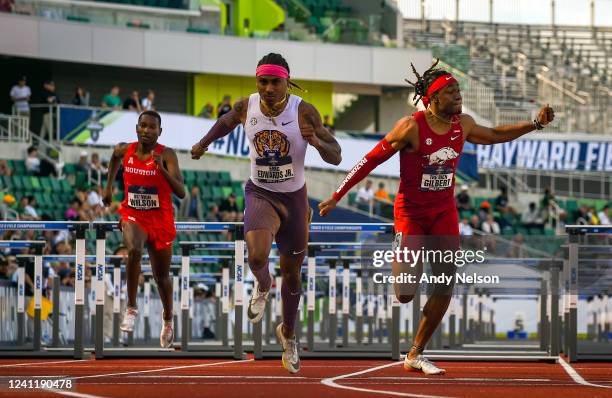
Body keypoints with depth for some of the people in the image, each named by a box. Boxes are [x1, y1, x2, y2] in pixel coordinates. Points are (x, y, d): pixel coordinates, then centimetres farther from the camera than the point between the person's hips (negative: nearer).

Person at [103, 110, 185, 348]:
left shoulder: (167, 155, -16)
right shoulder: (125, 150, -5)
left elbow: (181, 192, -26)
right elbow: (115, 157, 23)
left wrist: (162, 169, -38)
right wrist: (109, 187, 21)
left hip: (160, 220, -1)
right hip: (133, 215, 1)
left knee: (161, 275, 13)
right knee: (134, 250, -33)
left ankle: (168, 321, 39)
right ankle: (131, 308, -21)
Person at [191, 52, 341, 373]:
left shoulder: (304, 112, -17)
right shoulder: (246, 107, -11)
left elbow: (336, 157, -17)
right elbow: (227, 121, 15)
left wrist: (316, 142, -37)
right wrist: (204, 143, 26)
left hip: (294, 197, 0)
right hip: (260, 193, 0)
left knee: (292, 274, 13)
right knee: (257, 255, -28)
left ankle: (288, 334, 38)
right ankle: (262, 285, 9)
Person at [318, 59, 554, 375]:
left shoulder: (462, 125, -1)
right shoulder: (411, 127, -19)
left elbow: (492, 136, 20)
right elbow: (370, 160, -13)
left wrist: (536, 124, 13)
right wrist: (336, 197, -12)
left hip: (444, 212, 5)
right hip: (411, 214, -5)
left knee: (446, 288, -1)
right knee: (405, 295, -10)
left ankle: (415, 355, 13)